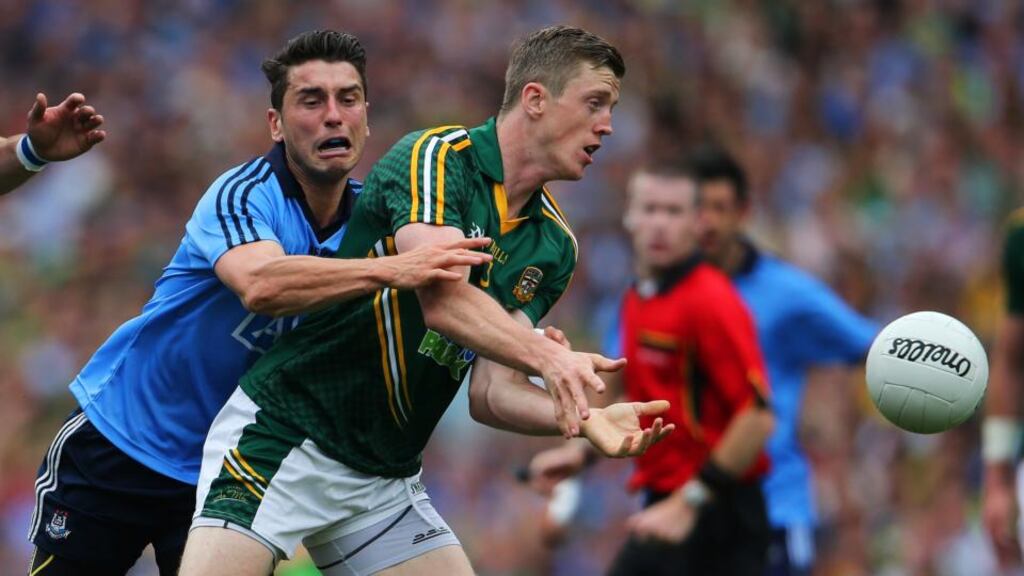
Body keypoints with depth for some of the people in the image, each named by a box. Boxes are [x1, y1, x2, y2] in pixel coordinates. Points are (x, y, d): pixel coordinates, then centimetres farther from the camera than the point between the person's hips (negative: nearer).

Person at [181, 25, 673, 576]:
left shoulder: (554, 246, 6)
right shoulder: (435, 157, -13)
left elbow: (488, 394, 0)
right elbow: (443, 301, -28)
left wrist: (584, 418, -19)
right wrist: (550, 357, -42)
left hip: (386, 480, 7)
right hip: (280, 441, -7)